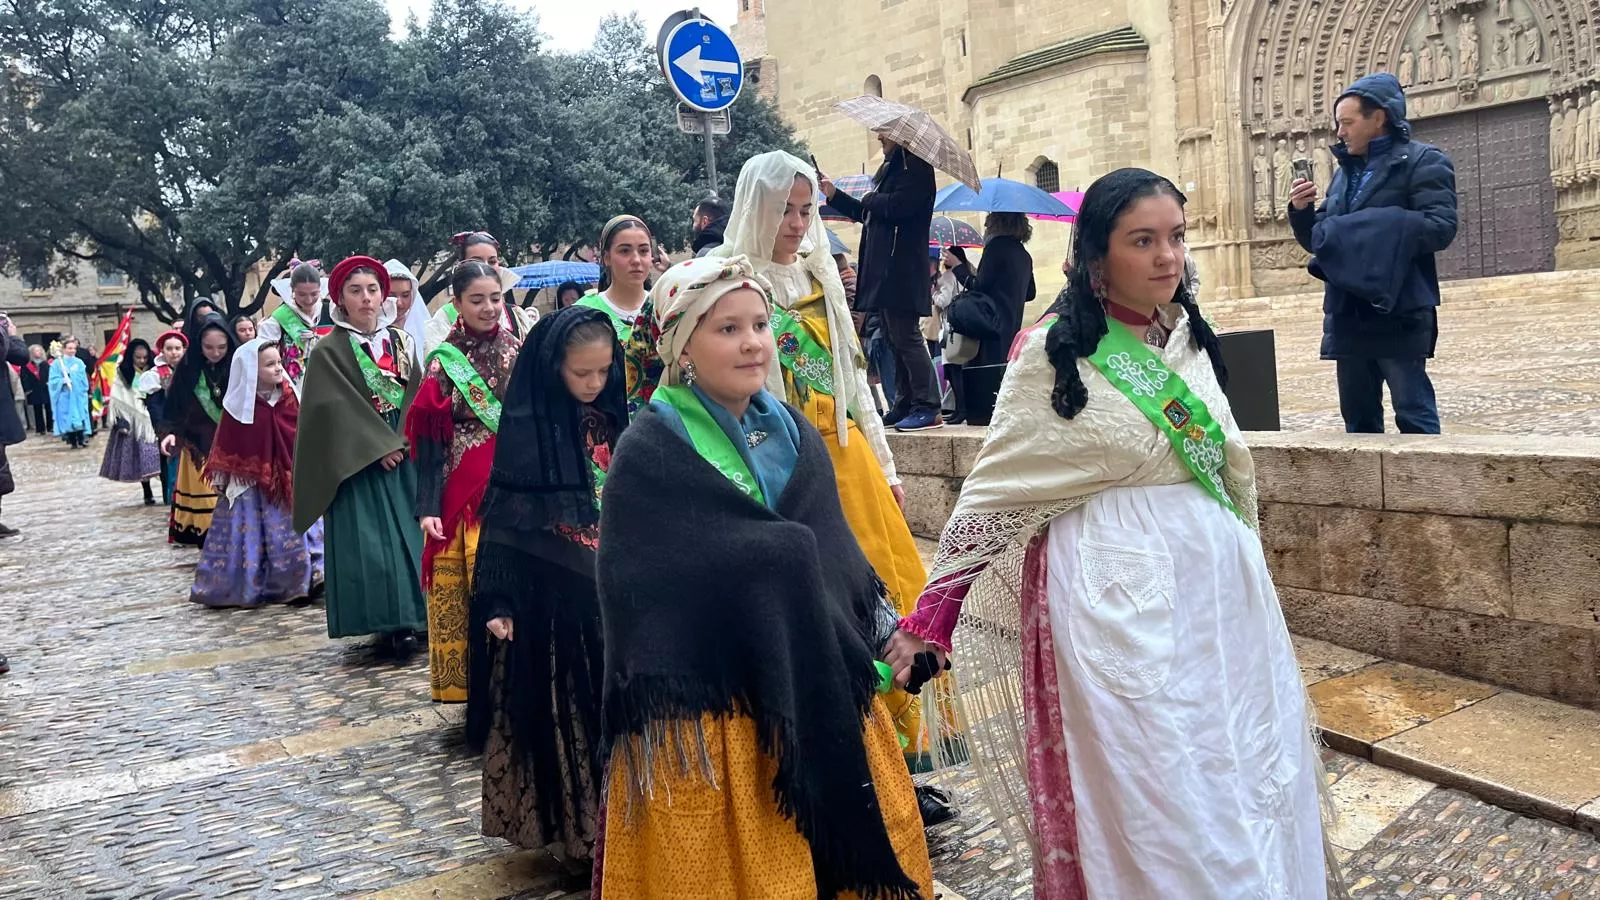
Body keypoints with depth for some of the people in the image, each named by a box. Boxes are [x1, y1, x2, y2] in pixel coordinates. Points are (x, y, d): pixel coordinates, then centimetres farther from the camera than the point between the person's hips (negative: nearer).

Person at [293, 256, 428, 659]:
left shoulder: (401, 342, 11)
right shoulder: (329, 351, -3)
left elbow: (416, 397, 8)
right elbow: (336, 409, -11)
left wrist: (404, 442, -6)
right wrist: (379, 446, -15)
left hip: (404, 455, 4)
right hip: (359, 462, -4)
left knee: (410, 533, 3)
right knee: (369, 541, -6)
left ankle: (408, 619, 11)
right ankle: (388, 625, -2)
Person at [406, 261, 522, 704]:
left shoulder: (520, 352, 6)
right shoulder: (444, 361, 3)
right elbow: (428, 438, 0)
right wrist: (428, 506, -7)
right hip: (460, 491, 0)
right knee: (453, 587, 2)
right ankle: (460, 680, 16)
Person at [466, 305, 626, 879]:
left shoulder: (612, 421, 4)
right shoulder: (526, 429, -11)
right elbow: (502, 520, -10)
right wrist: (499, 601, -12)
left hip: (610, 592, 5)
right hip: (550, 596, -5)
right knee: (560, 708, 5)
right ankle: (571, 832, 18)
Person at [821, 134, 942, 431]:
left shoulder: (916, 166, -8)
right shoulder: (891, 168, 22)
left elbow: (895, 207, -22)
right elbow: (867, 214, 27)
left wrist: (869, 199, -3)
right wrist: (834, 195, 22)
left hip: (901, 270, -10)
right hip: (884, 272, 10)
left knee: (905, 338, -11)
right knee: (895, 339, 11)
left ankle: (927, 407, -9)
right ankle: (906, 405, 16)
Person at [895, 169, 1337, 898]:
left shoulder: (1188, 338, 7)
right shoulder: (1054, 353, -10)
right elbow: (993, 488, -7)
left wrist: (1244, 565, 22)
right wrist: (930, 615, -10)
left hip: (1217, 583, 7)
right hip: (1118, 594, -6)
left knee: (1245, 777, 16)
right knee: (1151, 794, 2)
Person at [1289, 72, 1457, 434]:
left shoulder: (1422, 161, -3)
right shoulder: (1344, 172, 18)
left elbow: (1440, 228, -16)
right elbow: (1319, 239, 20)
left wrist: (1370, 230, -19)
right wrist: (1301, 212, 1)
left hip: (1398, 314, -7)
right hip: (1348, 317, 7)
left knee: (1414, 415, -3)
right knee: (1358, 418, 12)